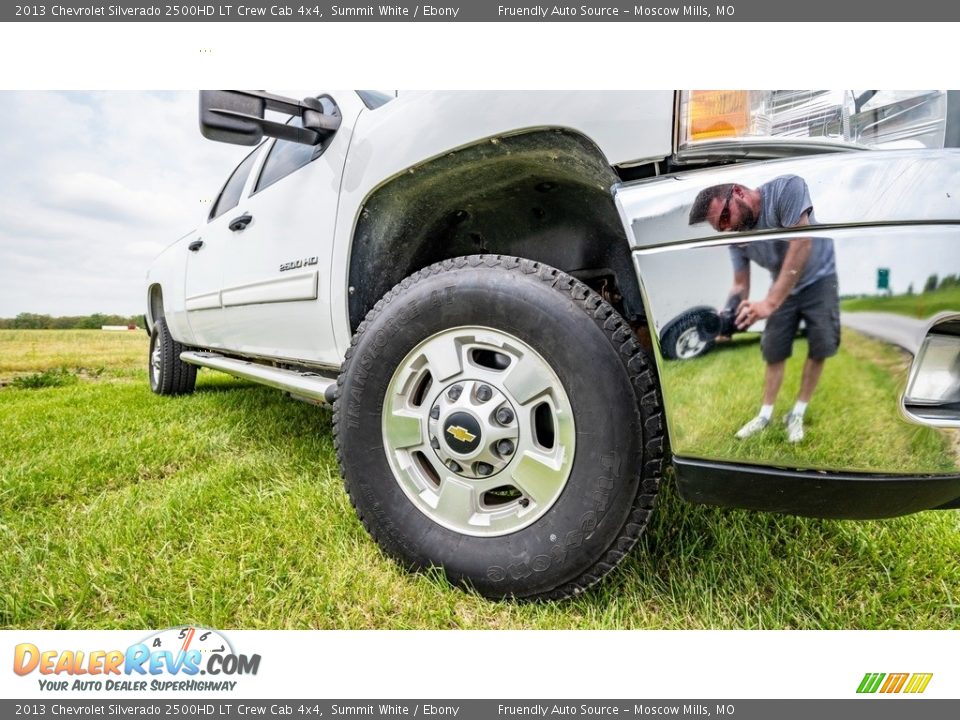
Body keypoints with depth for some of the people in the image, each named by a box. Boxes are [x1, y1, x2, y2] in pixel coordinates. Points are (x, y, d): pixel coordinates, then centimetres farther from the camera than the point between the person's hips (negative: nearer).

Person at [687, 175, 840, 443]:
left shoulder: (786, 188, -31)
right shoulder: (736, 236, -16)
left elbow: (801, 243, -37)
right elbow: (740, 285, -12)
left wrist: (770, 302, -45)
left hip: (818, 278, -3)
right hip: (783, 287, 4)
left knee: (820, 347, -3)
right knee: (773, 352, 4)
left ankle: (797, 414, 10)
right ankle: (765, 415, 15)